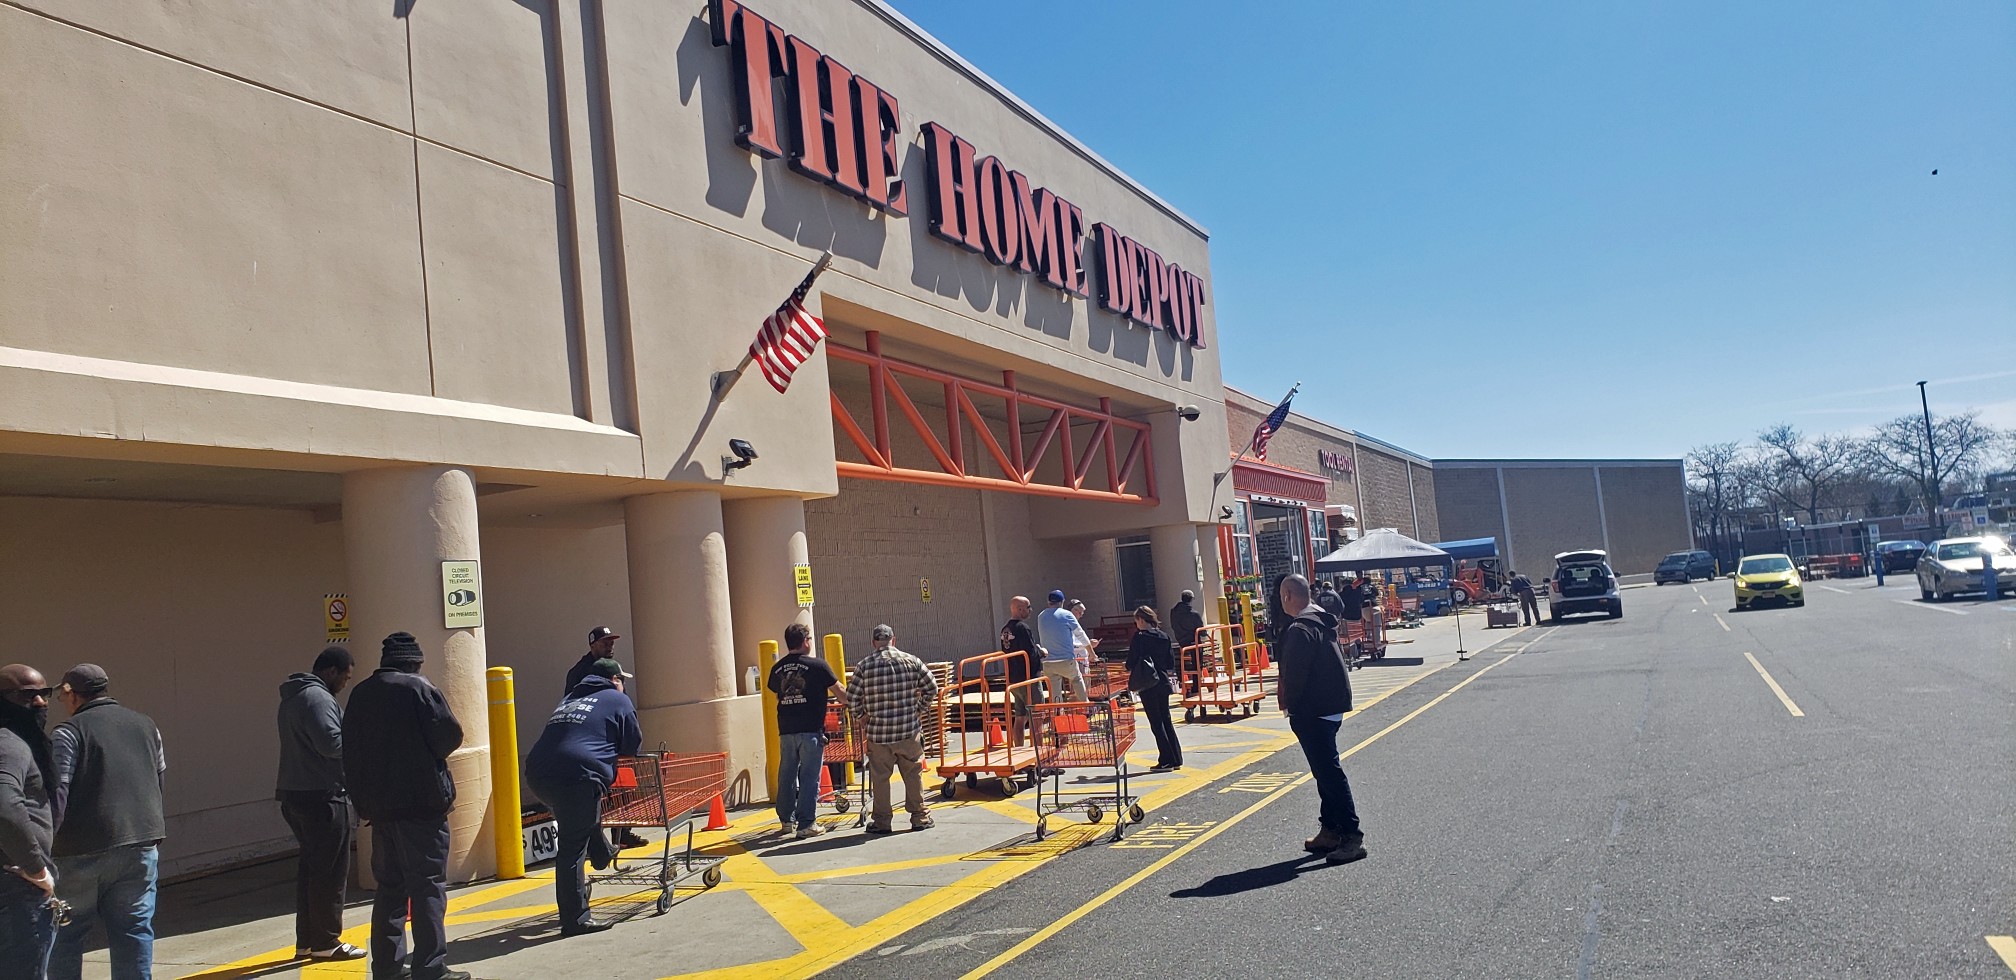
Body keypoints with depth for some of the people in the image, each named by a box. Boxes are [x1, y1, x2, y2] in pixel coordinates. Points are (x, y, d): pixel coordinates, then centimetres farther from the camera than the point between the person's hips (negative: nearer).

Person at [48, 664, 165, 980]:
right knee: (134, 932, 7)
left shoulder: (68, 733, -4)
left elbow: (55, 796, -13)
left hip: (82, 851, -4)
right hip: (141, 847, 4)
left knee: (64, 936, 10)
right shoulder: (146, 725, 13)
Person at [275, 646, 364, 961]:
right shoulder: (317, 697, -16)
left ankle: (306, 940, 21)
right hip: (322, 796, -10)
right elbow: (331, 743, -25)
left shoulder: (293, 697, 17)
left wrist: (350, 736, 12)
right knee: (330, 870, -3)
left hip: (295, 793, 10)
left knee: (310, 866, 15)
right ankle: (325, 942, 2)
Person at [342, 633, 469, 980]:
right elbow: (449, 736, -13)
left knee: (389, 886, 15)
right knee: (427, 885, -4)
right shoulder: (419, 688, -9)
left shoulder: (360, 694, 10)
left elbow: (350, 750, 12)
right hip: (421, 802, -6)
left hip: (377, 805, 6)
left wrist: (362, 798, 15)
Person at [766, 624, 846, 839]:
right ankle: (806, 824, -1)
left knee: (786, 775, 13)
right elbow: (839, 692, 0)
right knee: (809, 777, -1)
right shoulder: (817, 665, -6)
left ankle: (786, 821, 21)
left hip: (786, 730, 5)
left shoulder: (777, 668, 8)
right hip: (810, 730, -5)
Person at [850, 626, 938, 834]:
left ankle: (881, 821, 15)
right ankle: (919, 817, 19)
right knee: (913, 774, 13)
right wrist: (920, 709, 16)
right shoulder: (911, 661, -1)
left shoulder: (864, 665, -5)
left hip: (878, 731, -1)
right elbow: (931, 688, 3)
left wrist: (863, 716, 12)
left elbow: (853, 698, -5)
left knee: (880, 777, 10)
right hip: (909, 730, 1)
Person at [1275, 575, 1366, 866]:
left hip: (1312, 711, -11)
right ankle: (1331, 830, 23)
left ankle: (1351, 836, -9)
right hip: (1330, 707, 11)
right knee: (1326, 771, 16)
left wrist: (1288, 704, -5)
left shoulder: (1300, 630, -19)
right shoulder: (1322, 620, 13)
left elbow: (1294, 674, -22)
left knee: (1328, 772, -9)